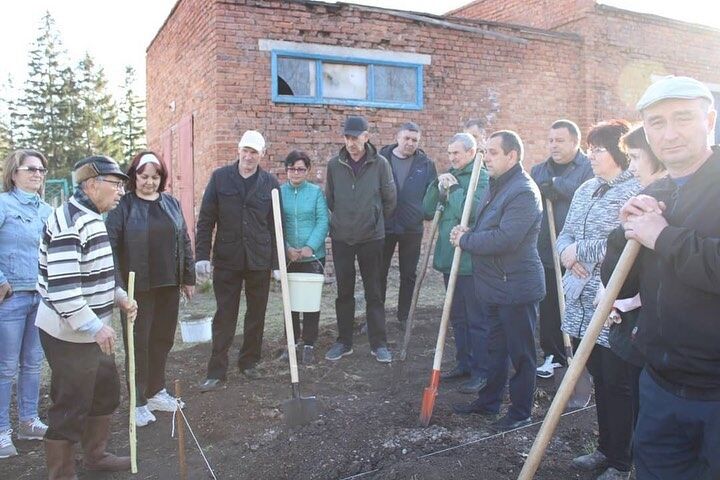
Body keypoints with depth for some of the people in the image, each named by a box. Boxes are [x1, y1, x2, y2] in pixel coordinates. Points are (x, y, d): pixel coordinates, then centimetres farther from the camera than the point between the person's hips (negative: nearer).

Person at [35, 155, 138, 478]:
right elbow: (61, 285, -27)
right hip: (69, 334, -10)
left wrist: (119, 297, 6)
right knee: (71, 407, 2)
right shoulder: (69, 222, -21)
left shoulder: (92, 218, 11)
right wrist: (95, 326, -26)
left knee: (106, 391, 21)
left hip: (92, 332, 10)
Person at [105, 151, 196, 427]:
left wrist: (188, 278, 12)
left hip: (168, 285, 5)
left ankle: (156, 391, 29)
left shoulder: (171, 203, 9)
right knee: (138, 342, 4)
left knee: (163, 339, 13)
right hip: (137, 287, -5)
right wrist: (116, 284, -19)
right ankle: (139, 401, 15)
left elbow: (184, 242, 13)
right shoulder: (123, 205, -6)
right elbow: (110, 245, -12)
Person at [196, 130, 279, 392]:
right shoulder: (220, 177, 1)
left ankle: (249, 361, 28)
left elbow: (276, 224, 3)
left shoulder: (270, 182, 2)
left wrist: (277, 261, 1)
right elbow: (206, 220, 0)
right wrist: (202, 256, -6)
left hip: (260, 261, 1)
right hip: (227, 259, -1)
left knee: (256, 314, 11)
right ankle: (217, 372, 10)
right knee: (224, 316, 3)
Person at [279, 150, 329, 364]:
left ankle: (309, 344, 16)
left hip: (313, 256, -1)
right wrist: (287, 249, -14)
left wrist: (310, 247, -16)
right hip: (287, 257, 1)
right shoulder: (279, 192, 2)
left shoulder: (316, 192, 0)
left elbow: (323, 222, -5)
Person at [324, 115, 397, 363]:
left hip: (371, 238, -2)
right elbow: (329, 199, 9)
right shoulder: (334, 164, -3)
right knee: (344, 293, 10)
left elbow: (390, 199, 2)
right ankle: (344, 341, 22)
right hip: (341, 238, 2)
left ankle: (378, 343, 16)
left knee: (374, 293, 6)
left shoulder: (380, 163, -8)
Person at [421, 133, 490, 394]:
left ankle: (481, 372, 11)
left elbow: (472, 213, -22)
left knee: (476, 319, 1)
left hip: (471, 260, -8)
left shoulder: (482, 178, -10)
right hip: (449, 257, 8)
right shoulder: (449, 176, 12)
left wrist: (454, 188, -16)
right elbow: (428, 211, 8)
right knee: (457, 316, 17)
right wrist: (438, 186, -6)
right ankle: (463, 363, 31)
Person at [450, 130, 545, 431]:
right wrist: (467, 235, -1)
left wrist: (465, 240, -16)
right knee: (495, 347, 20)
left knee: (520, 352, 5)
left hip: (516, 287, -10)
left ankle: (521, 412, 19)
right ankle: (489, 401, 34)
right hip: (492, 284, 10)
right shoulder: (496, 186, 12)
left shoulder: (523, 192, -20)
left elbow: (504, 239, -29)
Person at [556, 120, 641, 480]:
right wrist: (567, 252, -5)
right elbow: (565, 234, 17)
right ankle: (606, 449, 34)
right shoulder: (586, 190, 12)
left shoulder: (635, 191, -14)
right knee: (599, 379, 18)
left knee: (617, 384, 5)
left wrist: (580, 251, -12)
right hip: (583, 302, 8)